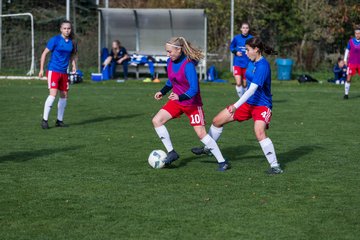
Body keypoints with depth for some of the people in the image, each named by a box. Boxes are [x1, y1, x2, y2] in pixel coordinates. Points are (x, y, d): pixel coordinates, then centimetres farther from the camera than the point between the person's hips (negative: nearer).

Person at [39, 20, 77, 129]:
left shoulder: (72, 42, 5)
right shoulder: (55, 40, -9)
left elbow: (72, 54, 22)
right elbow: (44, 53, -5)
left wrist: (74, 65, 5)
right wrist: (41, 69, -7)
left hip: (64, 72, 6)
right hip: (53, 70, -6)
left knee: (64, 95, 9)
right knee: (53, 94, -18)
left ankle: (59, 120, 21)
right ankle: (44, 119, -11)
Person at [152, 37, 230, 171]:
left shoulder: (188, 65, -26)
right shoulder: (170, 62, -2)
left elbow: (194, 89, -30)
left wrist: (180, 97, -43)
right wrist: (162, 92, 5)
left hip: (192, 103, -7)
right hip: (176, 101, 7)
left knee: (201, 133, -8)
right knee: (156, 121, -6)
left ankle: (222, 162, 2)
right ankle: (171, 153, 2)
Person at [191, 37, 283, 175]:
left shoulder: (262, 66, -23)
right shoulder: (252, 62, 4)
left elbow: (252, 89, -30)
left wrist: (236, 105, -35)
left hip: (262, 105, -9)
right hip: (249, 103, 9)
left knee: (260, 133, -31)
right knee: (217, 121, 10)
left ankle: (275, 166, -20)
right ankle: (207, 149, 32)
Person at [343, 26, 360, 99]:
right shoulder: (351, 41, -2)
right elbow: (347, 50, 6)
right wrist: (345, 60, 3)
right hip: (351, 63, -1)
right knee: (348, 79, -7)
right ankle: (346, 94, 0)